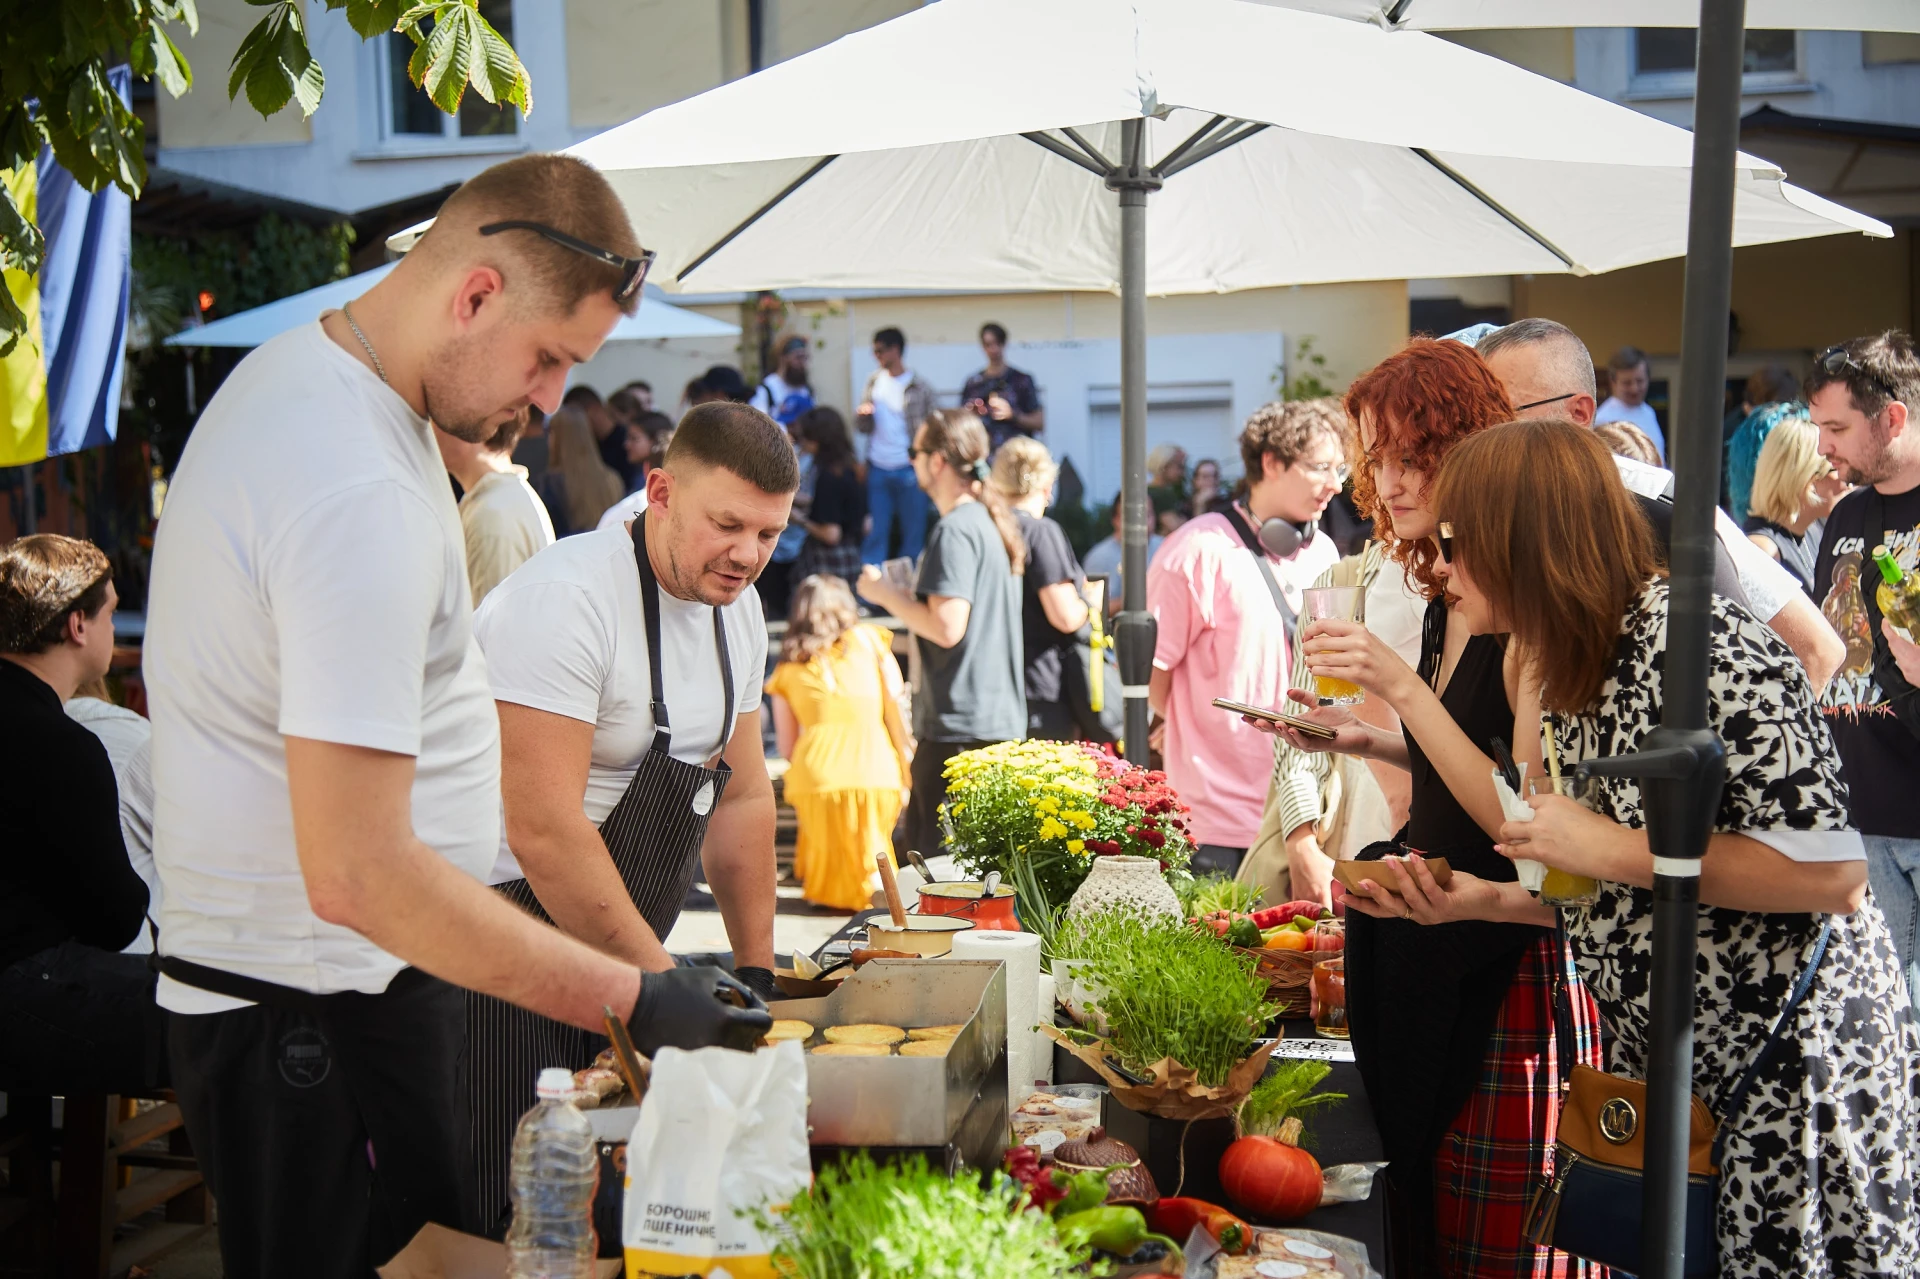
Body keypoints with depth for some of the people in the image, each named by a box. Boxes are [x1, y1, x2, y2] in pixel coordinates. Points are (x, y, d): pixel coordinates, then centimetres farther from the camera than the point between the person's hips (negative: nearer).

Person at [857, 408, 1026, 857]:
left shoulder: (955, 530, -15)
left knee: (938, 853, -6)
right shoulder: (993, 523, 15)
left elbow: (946, 627, -22)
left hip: (960, 726, -10)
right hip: (1001, 717, 10)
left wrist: (885, 593, -9)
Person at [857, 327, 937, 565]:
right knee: (875, 532, 4)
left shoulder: (920, 387, -3)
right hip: (878, 469, 3)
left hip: (908, 470, -3)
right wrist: (862, 414, -10)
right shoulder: (873, 382, 10)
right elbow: (862, 427, 12)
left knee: (913, 531, 4)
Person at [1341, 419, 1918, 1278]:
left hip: (1798, 1073, -8)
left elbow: (1832, 872, -25)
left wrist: (1616, 850, -23)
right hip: (1658, 1073, 8)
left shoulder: (1696, 642, -20)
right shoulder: (1566, 680, 6)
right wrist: (1479, 901, 0)